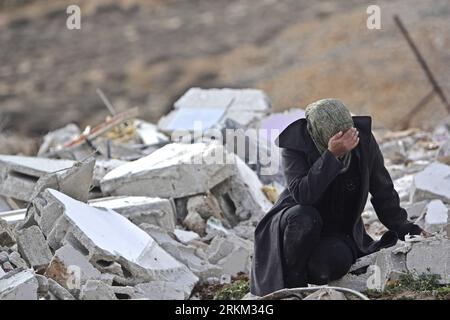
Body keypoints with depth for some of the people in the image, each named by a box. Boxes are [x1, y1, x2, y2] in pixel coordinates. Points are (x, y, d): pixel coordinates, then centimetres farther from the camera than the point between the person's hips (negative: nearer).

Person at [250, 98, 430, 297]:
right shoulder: (294, 145, -20)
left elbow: (382, 191, 2)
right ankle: (292, 283, -15)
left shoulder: (363, 140, -12)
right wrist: (331, 155, -41)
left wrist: (403, 228, 3)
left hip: (341, 231, 2)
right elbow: (302, 194, -36)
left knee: (335, 261, -30)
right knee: (303, 218, -37)